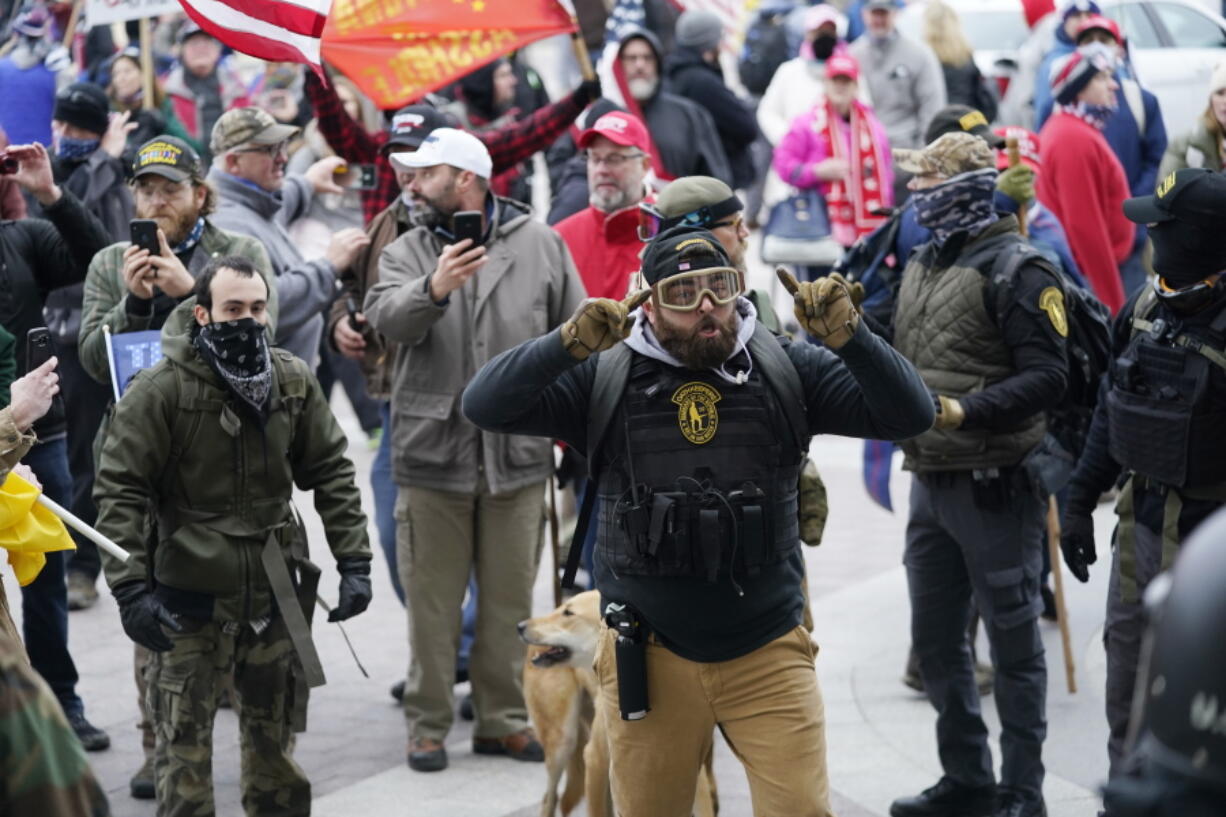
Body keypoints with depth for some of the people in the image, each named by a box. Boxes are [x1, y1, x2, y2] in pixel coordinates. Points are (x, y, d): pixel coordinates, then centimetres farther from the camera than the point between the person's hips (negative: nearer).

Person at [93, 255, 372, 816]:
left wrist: (353, 562, 3)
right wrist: (131, 588, -19)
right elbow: (119, 491, -13)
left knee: (277, 743, 16)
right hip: (190, 597, -4)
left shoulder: (293, 381, 1)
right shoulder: (161, 390, -13)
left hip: (277, 595, 4)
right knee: (184, 749, 1)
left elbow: (332, 473, 9)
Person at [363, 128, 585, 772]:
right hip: (433, 452, 0)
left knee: (510, 597, 9)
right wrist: (434, 289, -37)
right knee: (432, 597, 4)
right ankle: (427, 724, 13)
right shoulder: (407, 251, 3)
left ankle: (503, 719, 20)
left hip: (518, 454, 1)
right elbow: (386, 315, -18)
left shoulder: (539, 245, 4)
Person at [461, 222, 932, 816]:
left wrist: (848, 336, -23)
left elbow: (908, 416, -6)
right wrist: (570, 344, -27)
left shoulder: (785, 370, -1)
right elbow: (485, 406, -12)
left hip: (769, 653, 0)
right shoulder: (605, 378, -4)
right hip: (649, 656, 0)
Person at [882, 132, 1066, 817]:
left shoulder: (1016, 270, -12)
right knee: (937, 640, 15)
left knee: (1013, 641, 1)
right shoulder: (924, 262, 13)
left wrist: (965, 412, -27)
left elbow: (1047, 379, -19)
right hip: (931, 480, 9)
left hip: (995, 485, -9)